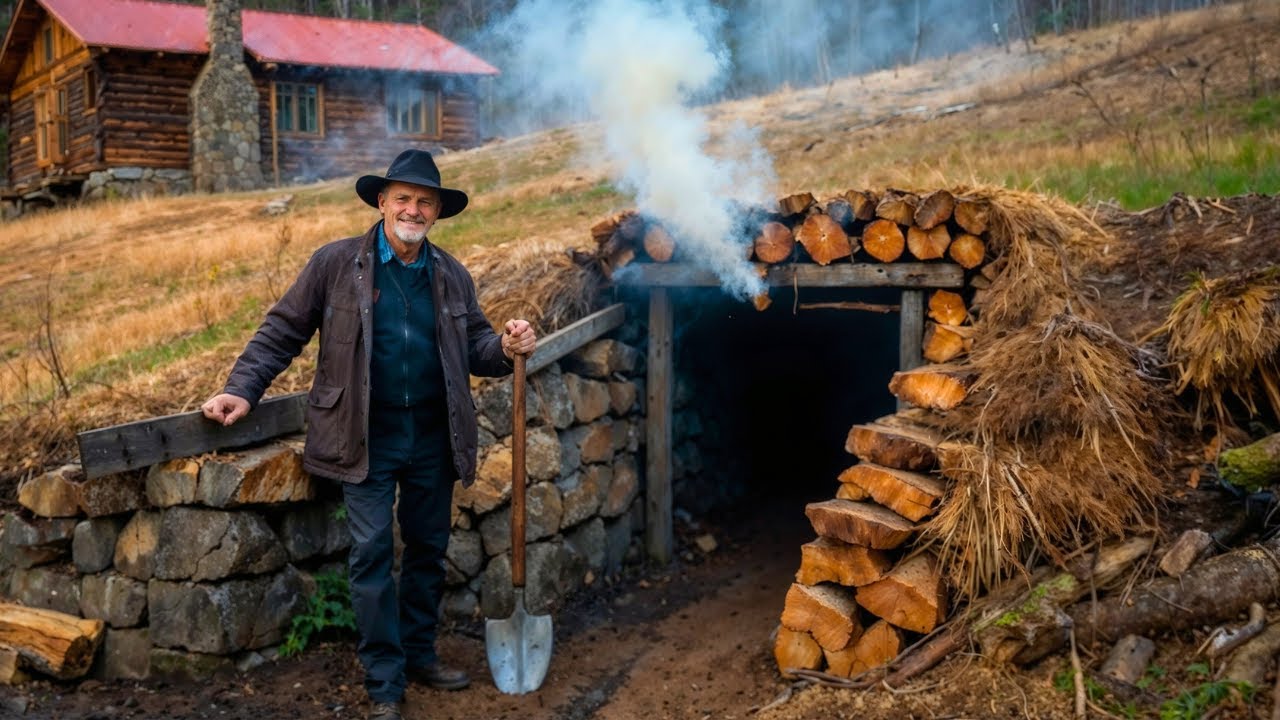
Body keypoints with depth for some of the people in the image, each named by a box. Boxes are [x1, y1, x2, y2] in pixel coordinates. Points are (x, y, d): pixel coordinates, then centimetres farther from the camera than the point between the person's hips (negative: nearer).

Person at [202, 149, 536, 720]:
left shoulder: (451, 276, 6)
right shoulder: (336, 264, -4)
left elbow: (472, 343, 12)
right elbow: (282, 331, -1)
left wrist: (505, 348, -10)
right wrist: (242, 389, -11)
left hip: (433, 437, 4)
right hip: (369, 438, -4)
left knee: (428, 549, 14)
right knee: (372, 554, -2)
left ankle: (419, 653, 32)